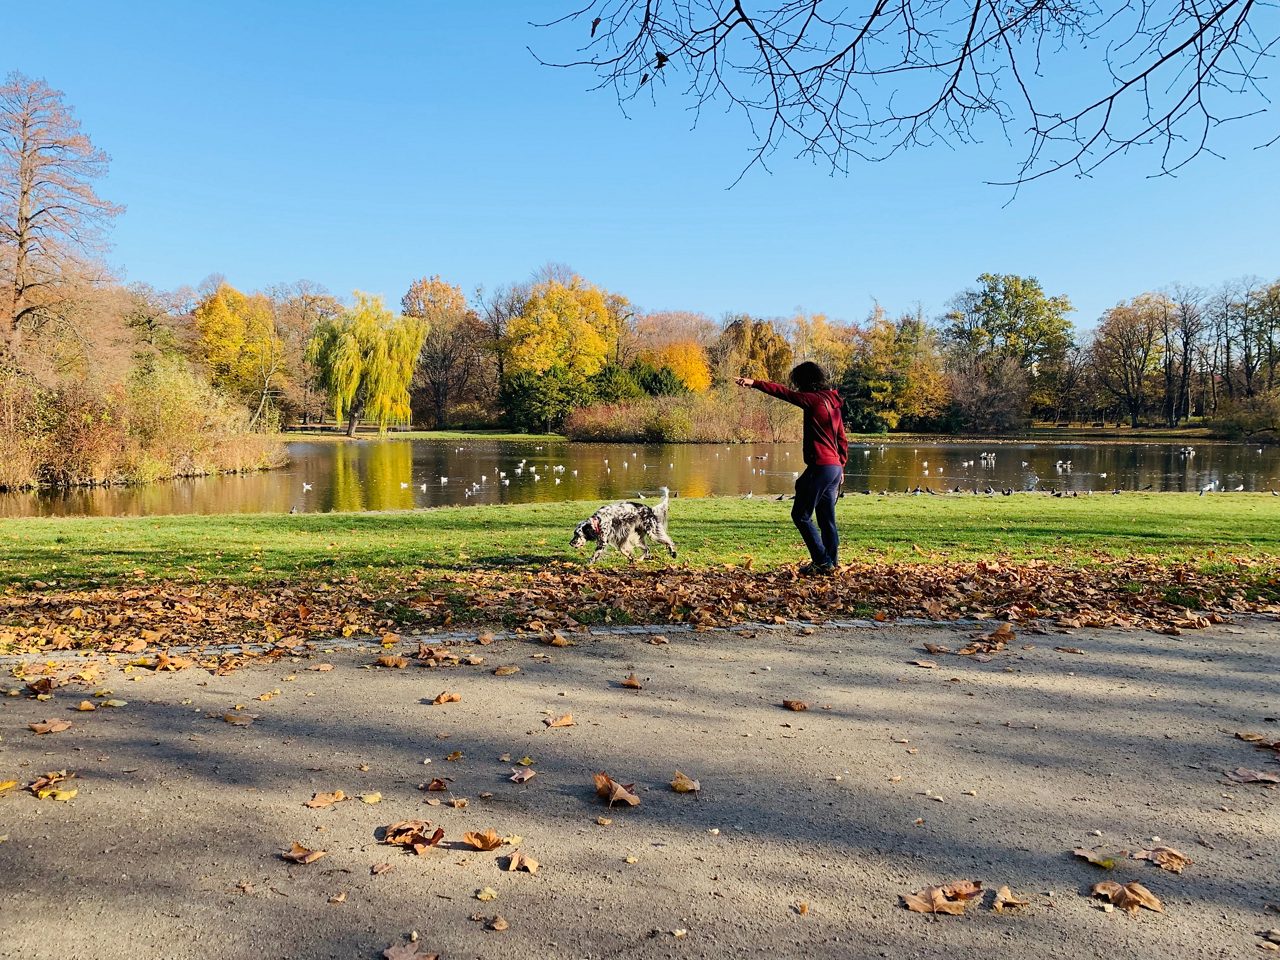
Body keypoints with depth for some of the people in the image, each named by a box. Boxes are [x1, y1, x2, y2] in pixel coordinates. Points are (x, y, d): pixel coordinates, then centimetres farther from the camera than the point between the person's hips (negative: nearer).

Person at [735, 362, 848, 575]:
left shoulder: (814, 399, -9)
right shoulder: (833, 402, 17)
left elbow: (783, 392, -17)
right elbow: (843, 440, 20)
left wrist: (754, 383, -19)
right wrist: (841, 467, 24)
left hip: (820, 466, -9)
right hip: (835, 467, 9)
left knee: (801, 515, -2)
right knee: (826, 519, 12)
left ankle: (822, 561, -3)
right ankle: (831, 563, 14)